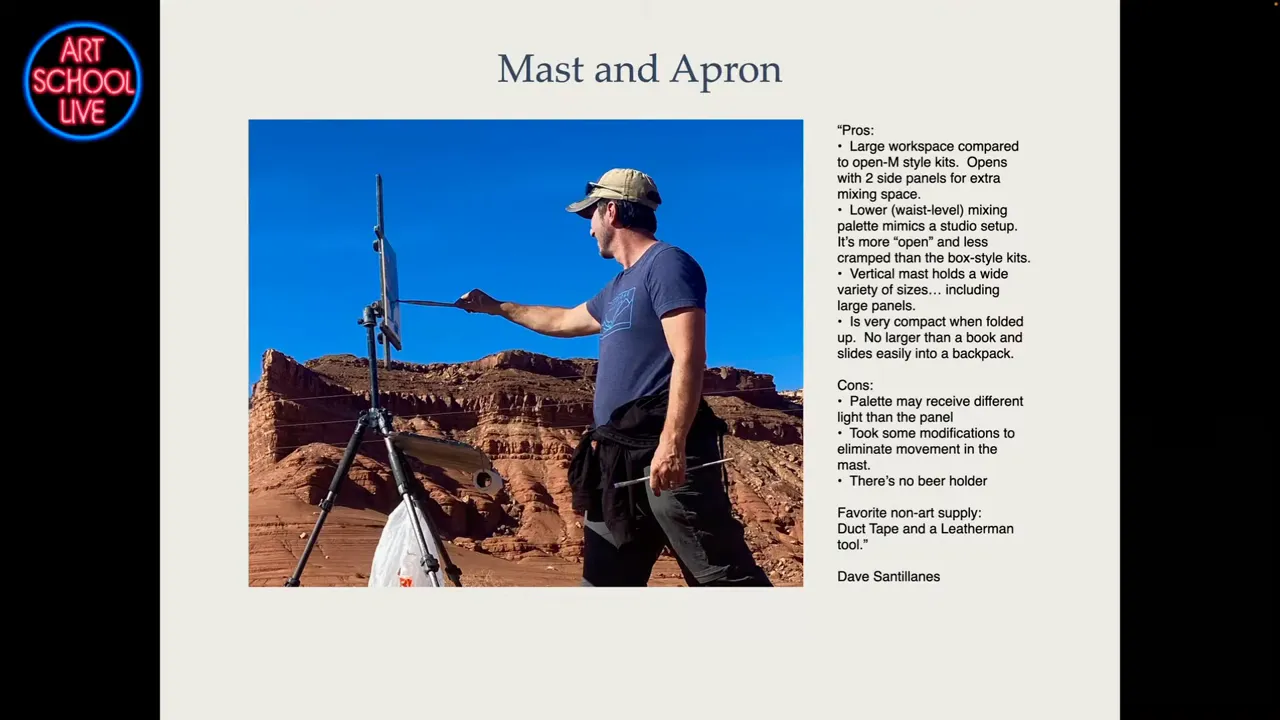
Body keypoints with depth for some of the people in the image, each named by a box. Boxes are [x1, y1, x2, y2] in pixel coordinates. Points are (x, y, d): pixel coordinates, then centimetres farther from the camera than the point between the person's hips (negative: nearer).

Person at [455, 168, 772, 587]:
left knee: (726, 578, -12)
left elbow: (689, 358, -16)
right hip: (619, 459, 10)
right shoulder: (619, 287, 24)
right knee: (604, 581, 9)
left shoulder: (666, 263, -5)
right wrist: (495, 307, 50)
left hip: (665, 452, -10)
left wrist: (672, 443, -25)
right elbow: (563, 321, 42)